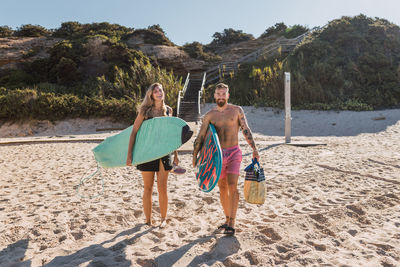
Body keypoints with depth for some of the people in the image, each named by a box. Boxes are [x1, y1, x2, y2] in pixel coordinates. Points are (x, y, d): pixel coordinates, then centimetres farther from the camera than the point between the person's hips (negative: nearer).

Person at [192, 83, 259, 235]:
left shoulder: (237, 110, 3)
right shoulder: (209, 115, 5)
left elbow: (246, 130, 2)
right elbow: (200, 137, 4)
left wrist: (254, 149, -6)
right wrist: (195, 155, -4)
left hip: (234, 153, -2)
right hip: (217, 154, 2)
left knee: (232, 186, -12)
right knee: (222, 188, 9)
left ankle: (232, 223, -6)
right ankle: (227, 219, 25)